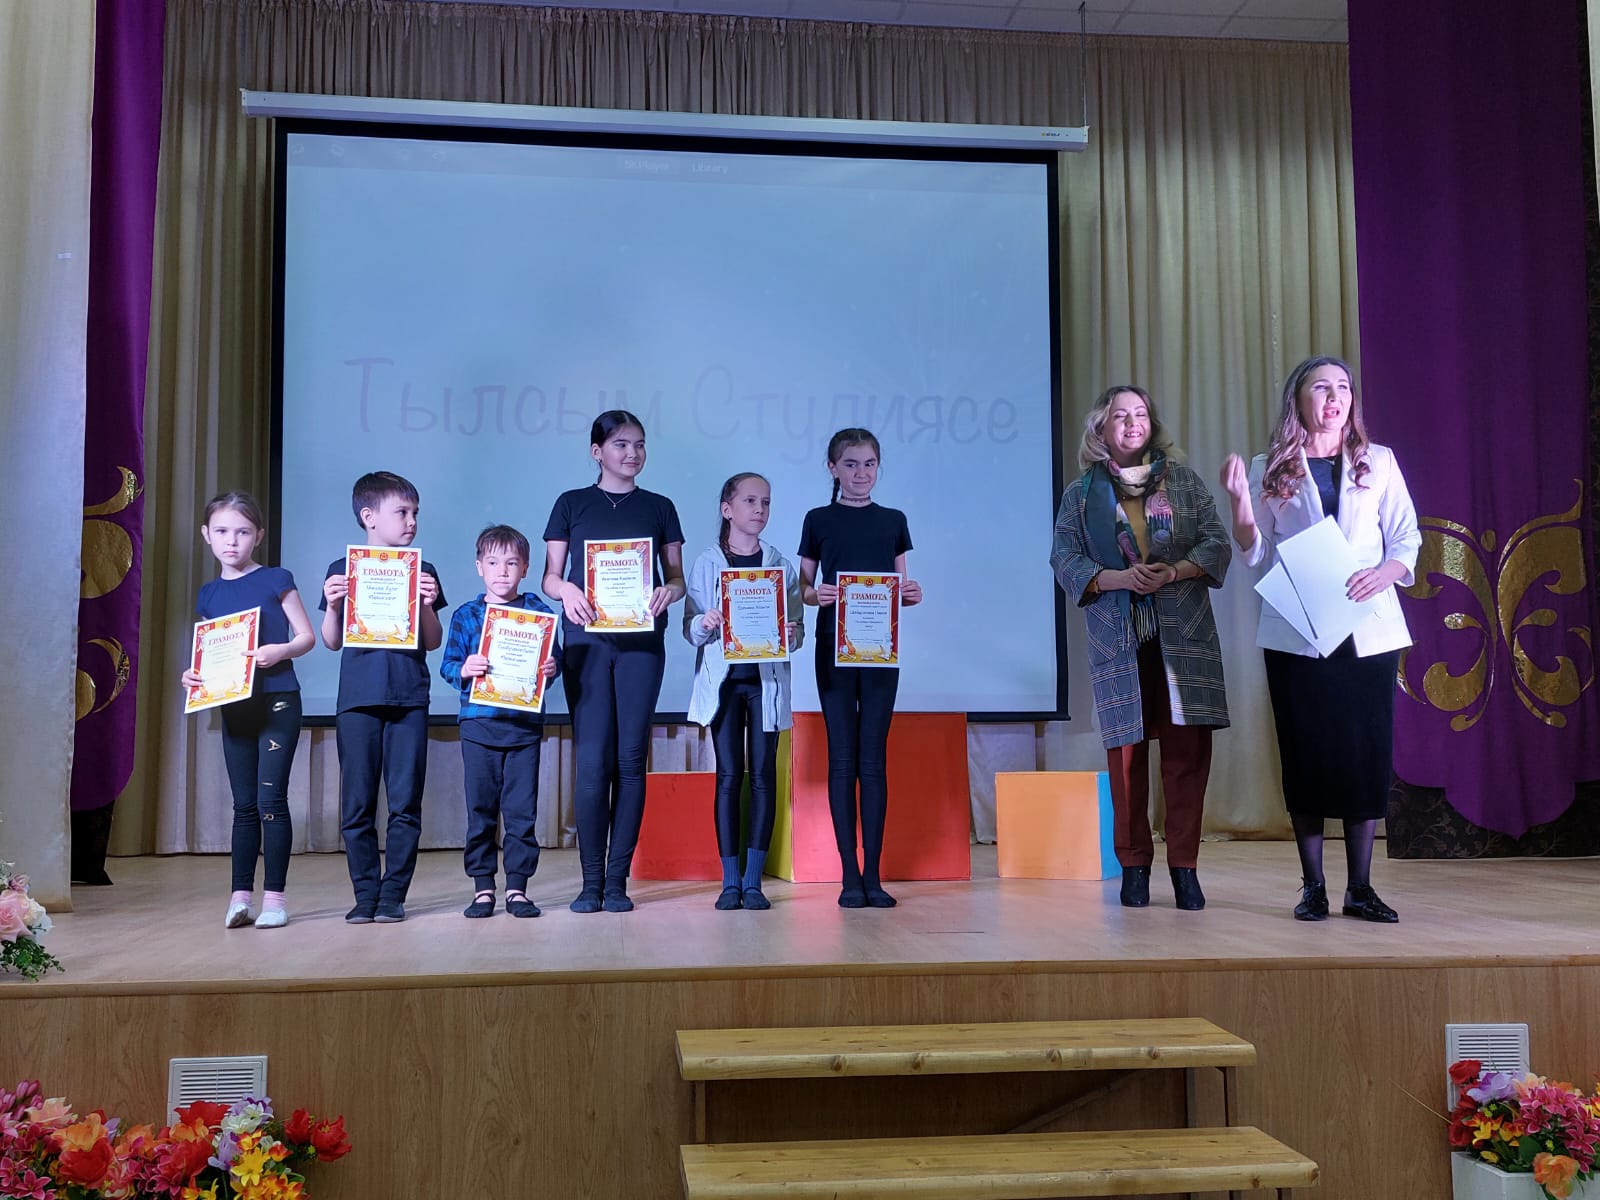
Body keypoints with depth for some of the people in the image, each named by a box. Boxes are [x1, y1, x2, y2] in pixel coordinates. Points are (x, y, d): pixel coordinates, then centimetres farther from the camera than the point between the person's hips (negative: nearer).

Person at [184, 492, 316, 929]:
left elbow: (306, 636, -1)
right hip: (233, 707, 5)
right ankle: (240, 894, 11)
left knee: (270, 798, -7)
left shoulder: (275, 580, -2)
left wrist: (281, 651, -20)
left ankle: (274, 896, -1)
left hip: (277, 703, -5)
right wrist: (193, 674, -1)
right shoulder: (209, 594, 11)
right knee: (244, 804, 8)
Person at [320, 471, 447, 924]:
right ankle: (365, 894, 11)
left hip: (408, 698, 0)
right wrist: (332, 605, -9)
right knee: (357, 805, 2)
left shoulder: (421, 571, 8)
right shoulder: (342, 570, 8)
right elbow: (333, 641, 8)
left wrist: (427, 605, -10)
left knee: (405, 802, -1)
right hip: (357, 698, 0)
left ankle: (393, 895, 7)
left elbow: (433, 642, 7)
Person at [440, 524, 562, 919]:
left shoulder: (539, 612, 6)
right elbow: (447, 665, 4)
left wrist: (553, 668, -16)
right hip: (478, 723, 0)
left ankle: (517, 887, 10)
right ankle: (483, 887, 13)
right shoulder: (466, 615, 6)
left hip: (525, 724, 0)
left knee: (521, 808, 2)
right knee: (480, 808, 4)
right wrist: (463, 670, -18)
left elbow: (554, 657, 7)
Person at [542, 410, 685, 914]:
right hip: (587, 639, -1)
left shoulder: (659, 507, 13)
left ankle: (617, 880, 6)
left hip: (642, 640, 1)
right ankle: (591, 880, 3)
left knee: (631, 758, -1)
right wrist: (567, 590, -13)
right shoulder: (572, 504, 11)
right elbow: (550, 576, 9)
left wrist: (669, 591, -11)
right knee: (592, 760, -5)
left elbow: (676, 575, 12)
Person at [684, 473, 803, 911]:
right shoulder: (706, 564, 4)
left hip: (766, 680, 1)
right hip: (724, 679, -1)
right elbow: (690, 630, 4)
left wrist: (791, 636, -15)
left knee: (763, 774, 0)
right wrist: (704, 624, -17)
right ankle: (729, 881, 7)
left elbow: (795, 630, 7)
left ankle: (753, 880, 6)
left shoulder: (781, 566, 6)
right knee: (729, 775, 0)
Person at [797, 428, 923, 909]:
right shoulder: (819, 520, 6)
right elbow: (803, 587, 6)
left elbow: (900, 586, 12)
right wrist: (816, 594, -15)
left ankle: (873, 874, 7)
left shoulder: (893, 521, 10)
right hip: (834, 648, -1)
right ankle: (850, 875, 4)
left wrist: (912, 595, -9)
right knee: (842, 759, 0)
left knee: (873, 760, 2)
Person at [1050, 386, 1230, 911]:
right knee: (1125, 749, 1)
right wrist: (1121, 579, -14)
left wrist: (1174, 571, -13)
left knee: (1187, 748, -4)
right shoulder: (1081, 493, 9)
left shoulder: (1185, 481, 11)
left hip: (1184, 635, 1)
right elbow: (1064, 558, 1)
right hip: (1118, 639, 0)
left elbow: (1217, 544, 5)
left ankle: (1184, 864, 5)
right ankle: (1134, 864, 12)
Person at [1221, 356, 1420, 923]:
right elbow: (1254, 555, 5)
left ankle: (1360, 888, 9)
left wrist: (1384, 573, -13)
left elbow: (1407, 541, 7)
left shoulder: (1379, 462, 9)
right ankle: (1313, 886, 10)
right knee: (1305, 753, 1)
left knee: (1367, 751, 1)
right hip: (1296, 635, -1)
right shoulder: (1272, 469, 7)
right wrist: (1239, 499, -10)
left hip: (1367, 632, 1)